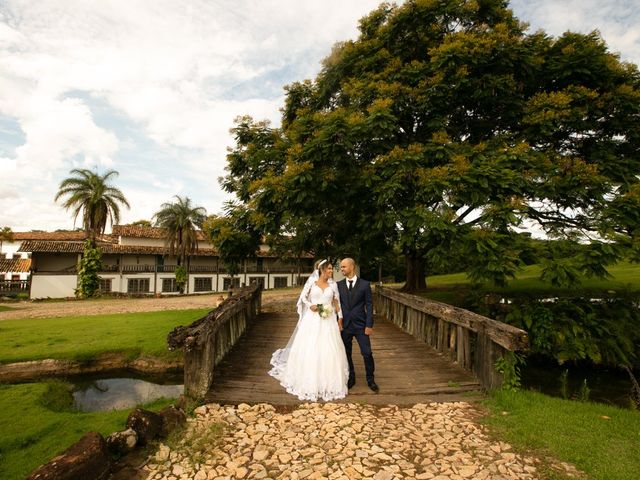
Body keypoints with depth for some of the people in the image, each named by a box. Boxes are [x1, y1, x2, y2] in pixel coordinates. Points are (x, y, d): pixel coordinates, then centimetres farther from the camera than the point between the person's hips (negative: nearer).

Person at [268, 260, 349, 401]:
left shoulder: (333, 284, 6)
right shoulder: (312, 281, -1)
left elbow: (337, 302, 8)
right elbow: (303, 297, 4)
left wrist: (340, 318, 3)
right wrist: (310, 306, -13)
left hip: (328, 321, 2)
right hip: (312, 320, -2)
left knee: (329, 351, 3)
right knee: (309, 350, 2)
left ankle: (328, 383, 20)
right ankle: (309, 383, 19)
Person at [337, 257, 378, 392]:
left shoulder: (365, 284, -3)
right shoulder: (339, 285, 3)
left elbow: (369, 305, -3)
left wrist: (369, 325, -7)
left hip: (360, 325, -2)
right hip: (344, 325, 2)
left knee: (367, 353, 0)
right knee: (346, 354, 9)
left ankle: (370, 380, 21)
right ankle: (351, 379, 28)